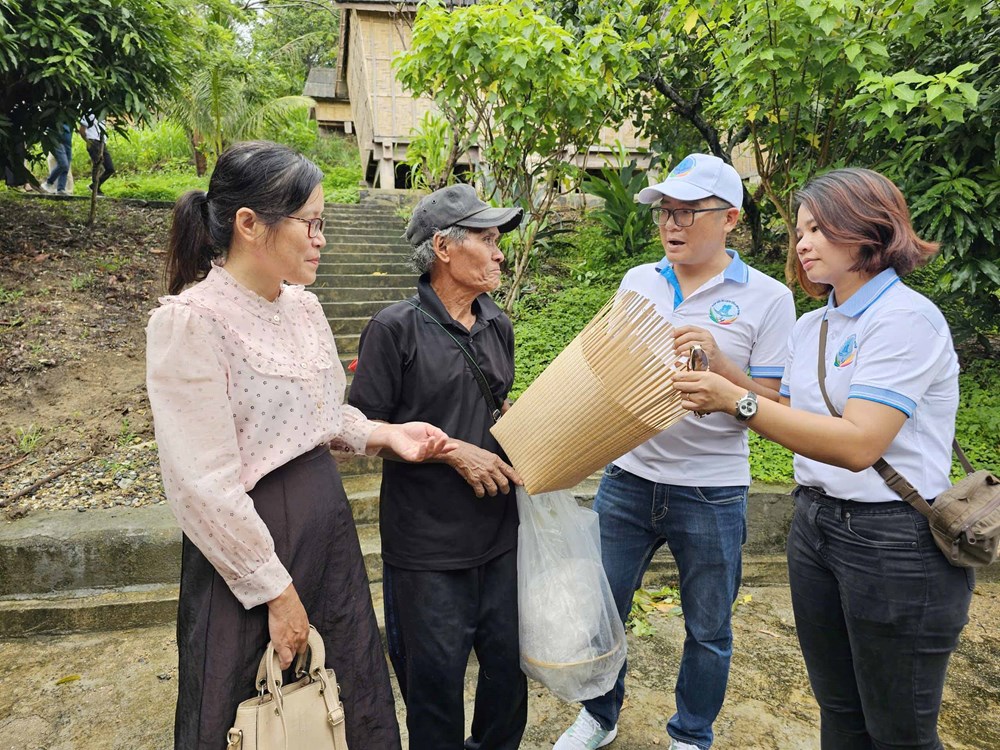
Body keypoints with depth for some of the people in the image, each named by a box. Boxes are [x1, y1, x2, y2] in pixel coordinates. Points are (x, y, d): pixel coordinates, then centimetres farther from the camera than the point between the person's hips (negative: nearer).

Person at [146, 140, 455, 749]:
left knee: (357, 699, 19)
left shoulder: (304, 307, 4)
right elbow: (205, 485, -20)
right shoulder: (190, 321, -18)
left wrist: (384, 434, -1)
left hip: (327, 519, 7)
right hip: (249, 538, -6)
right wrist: (276, 591, -14)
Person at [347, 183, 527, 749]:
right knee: (435, 678, 12)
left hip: (499, 530, 6)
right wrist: (452, 451, -17)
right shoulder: (396, 329, -13)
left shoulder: (498, 326, 7)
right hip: (426, 541, -5)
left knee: (509, 663, 19)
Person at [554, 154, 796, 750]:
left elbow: (775, 407, -9)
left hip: (712, 493, -3)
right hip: (628, 478, 3)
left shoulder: (767, 298, -8)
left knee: (708, 630, 15)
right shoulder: (638, 281, 4)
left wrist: (719, 361, -24)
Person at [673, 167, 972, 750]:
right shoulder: (810, 327, 9)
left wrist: (736, 401, -29)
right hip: (816, 523, 7)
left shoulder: (906, 318, -16)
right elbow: (784, 415, 10)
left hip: (898, 540, -7)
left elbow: (858, 444, -26)